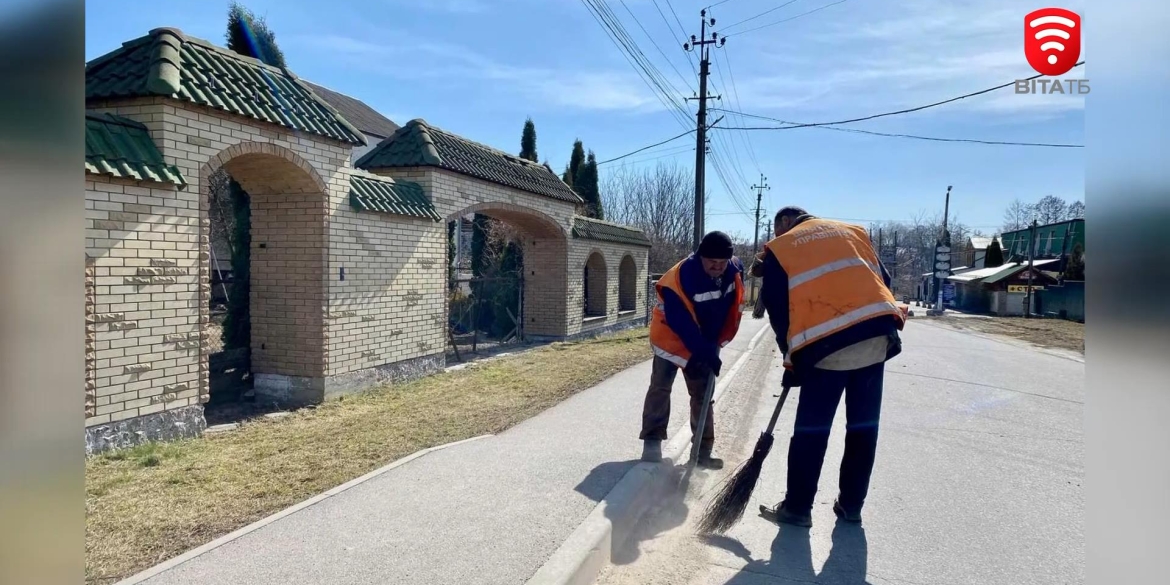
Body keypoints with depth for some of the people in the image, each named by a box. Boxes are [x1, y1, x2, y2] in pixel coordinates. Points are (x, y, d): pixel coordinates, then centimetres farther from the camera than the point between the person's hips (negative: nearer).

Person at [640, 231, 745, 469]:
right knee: (660, 389, -1)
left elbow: (734, 309, 0)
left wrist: (715, 344, -2)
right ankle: (652, 440, 10)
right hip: (671, 338, -4)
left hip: (706, 344, 5)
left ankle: (703, 448, 16)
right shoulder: (679, 277, -32)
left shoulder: (735, 271, -14)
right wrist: (704, 352, -30)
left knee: (703, 394, 8)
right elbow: (681, 323, -30)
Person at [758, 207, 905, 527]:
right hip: (878, 334, 5)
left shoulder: (779, 248, 11)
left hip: (827, 343, -5)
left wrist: (793, 361, 16)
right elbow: (884, 280, 21)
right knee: (864, 425, 16)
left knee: (811, 429, 7)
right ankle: (851, 505, 28)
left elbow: (778, 311, 8)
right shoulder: (853, 231, 25)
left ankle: (797, 508, 17)